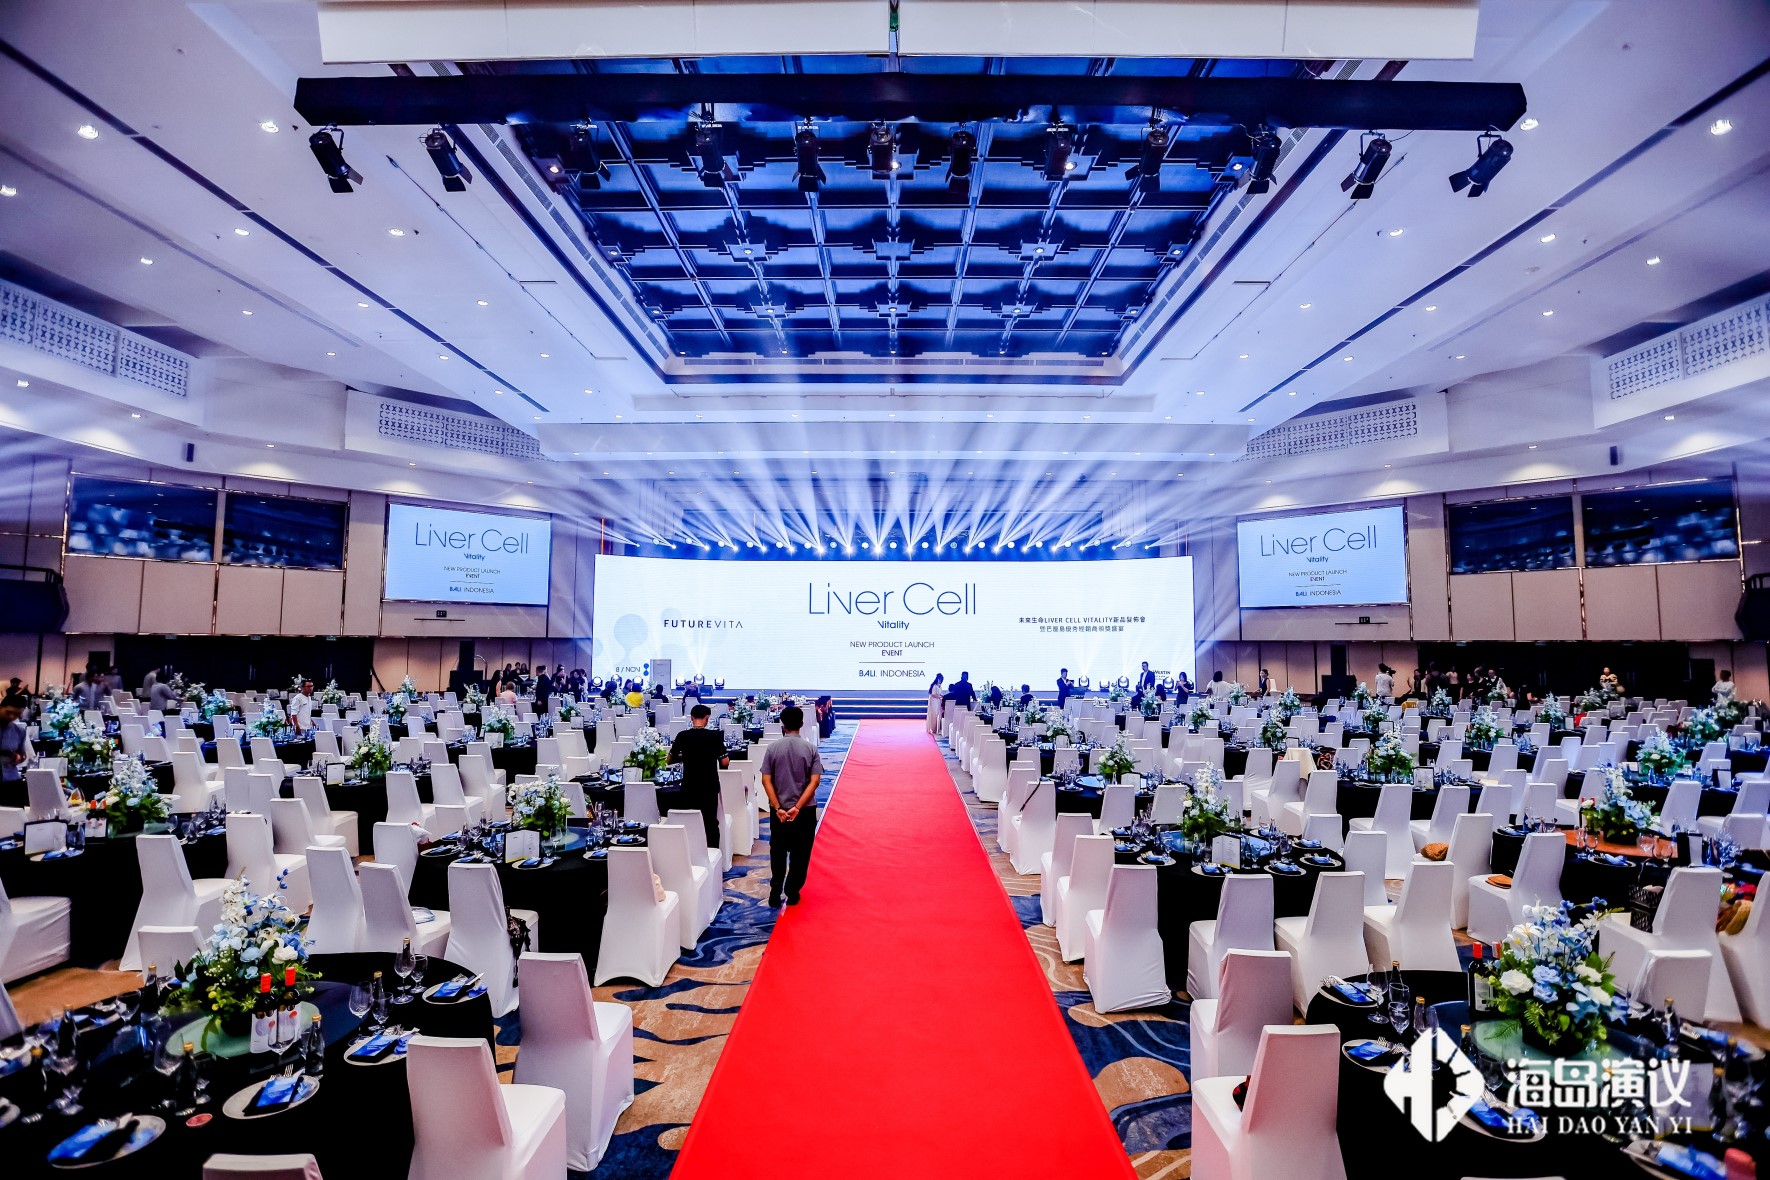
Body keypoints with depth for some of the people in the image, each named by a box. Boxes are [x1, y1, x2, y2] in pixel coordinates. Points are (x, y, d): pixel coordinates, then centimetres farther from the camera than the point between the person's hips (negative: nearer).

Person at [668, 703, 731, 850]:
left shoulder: (682, 736, -6)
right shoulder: (715, 735, -11)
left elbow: (669, 760, 3)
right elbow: (725, 762, -11)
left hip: (689, 787, 1)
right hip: (710, 786, -1)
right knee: (711, 822, 10)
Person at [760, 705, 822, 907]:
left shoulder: (773, 748, -5)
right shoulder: (810, 748, -6)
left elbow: (766, 780, -8)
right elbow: (815, 780, -13)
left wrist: (778, 808, -9)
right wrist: (798, 807, -15)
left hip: (779, 810, 1)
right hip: (805, 810, -1)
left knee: (778, 852, 16)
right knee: (800, 853, 13)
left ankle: (775, 893, 16)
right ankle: (792, 893, 17)